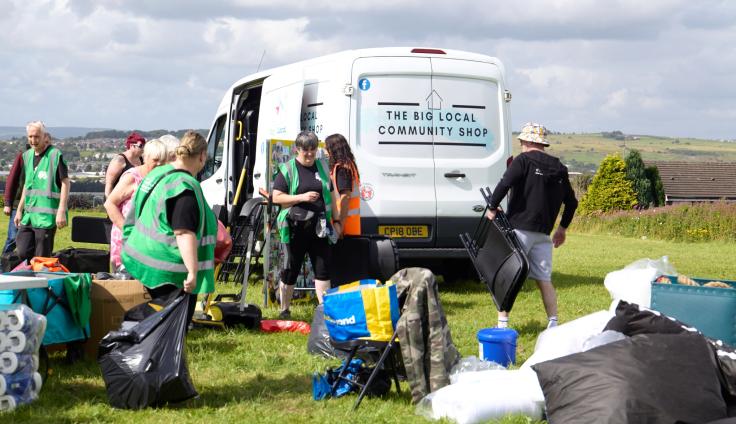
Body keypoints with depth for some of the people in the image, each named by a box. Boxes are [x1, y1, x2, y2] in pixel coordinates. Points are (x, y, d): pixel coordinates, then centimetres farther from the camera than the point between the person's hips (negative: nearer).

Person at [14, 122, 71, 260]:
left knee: (41, 258, -3)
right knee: (23, 253, 3)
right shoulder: (27, 155, 13)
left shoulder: (55, 155, -9)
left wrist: (61, 211, -17)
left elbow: (65, 183, -11)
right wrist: (19, 210, 20)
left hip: (46, 217, -7)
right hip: (28, 216, 7)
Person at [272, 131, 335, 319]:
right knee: (290, 270, 5)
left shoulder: (322, 167, 13)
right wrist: (302, 197, -16)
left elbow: (330, 196, 20)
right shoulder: (287, 169, -1)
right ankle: (284, 311, 17)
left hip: (319, 229, 4)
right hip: (295, 229, -4)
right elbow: (276, 197, -6)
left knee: (323, 270, 1)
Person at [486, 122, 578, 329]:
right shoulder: (559, 168, 15)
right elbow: (571, 202, 21)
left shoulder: (524, 160, -4)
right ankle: (553, 324, 6)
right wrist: (562, 228, 31)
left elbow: (504, 184, -20)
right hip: (543, 234, 5)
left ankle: (502, 324, -4)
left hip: (519, 229, -5)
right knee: (544, 279, 11)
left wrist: (492, 208, -8)